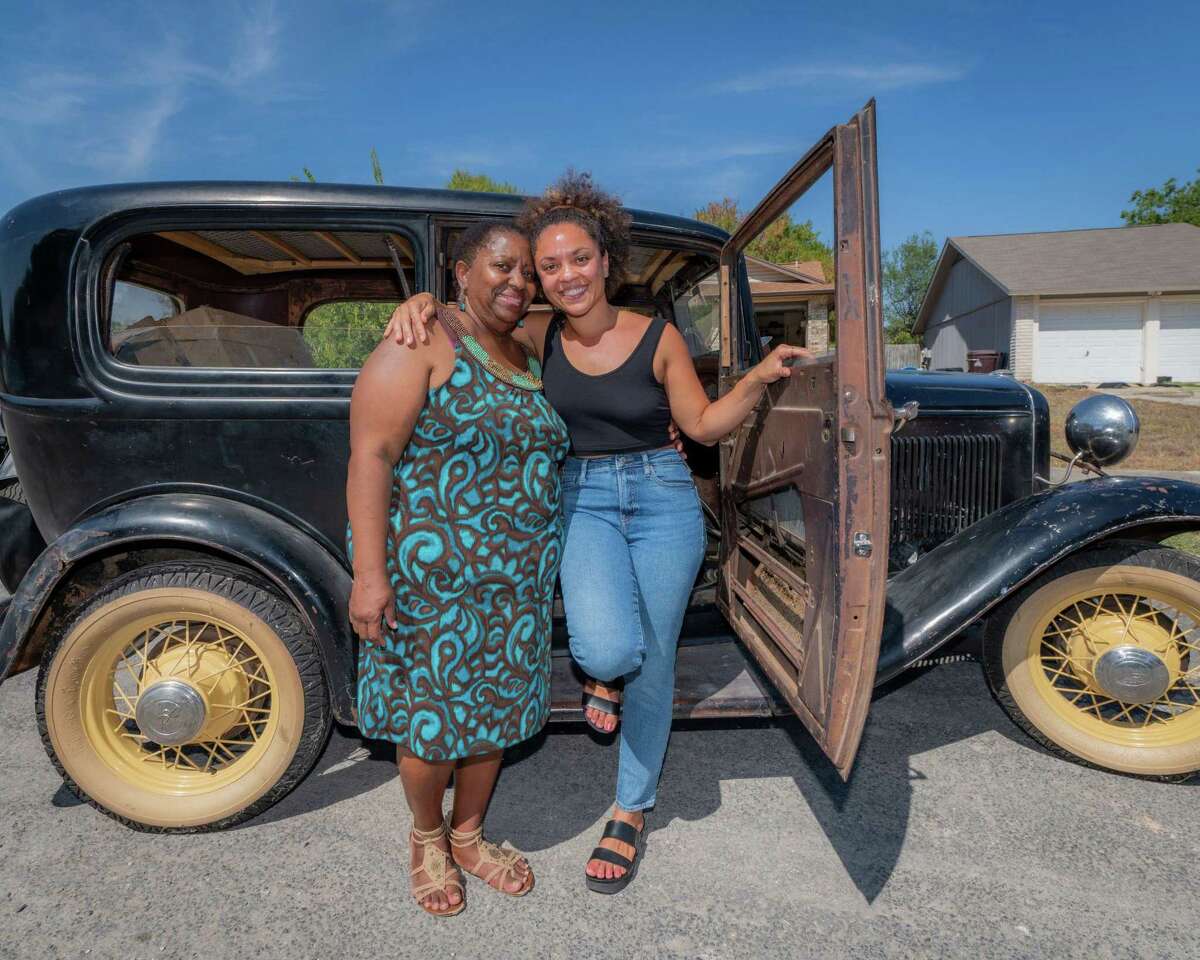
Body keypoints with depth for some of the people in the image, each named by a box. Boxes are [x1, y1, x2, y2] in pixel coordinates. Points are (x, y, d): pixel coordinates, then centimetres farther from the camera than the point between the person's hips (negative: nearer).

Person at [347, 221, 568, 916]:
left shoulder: (526, 361, 12)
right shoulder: (423, 344, -11)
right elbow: (371, 456, -17)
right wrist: (369, 573, -23)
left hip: (516, 583, 7)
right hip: (428, 578, -6)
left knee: (492, 709, 16)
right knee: (431, 717, 8)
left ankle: (469, 837, 39)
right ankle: (428, 839, 36)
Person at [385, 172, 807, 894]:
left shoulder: (658, 338, -4)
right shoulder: (541, 336, -1)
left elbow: (704, 425, 3)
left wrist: (757, 380, -12)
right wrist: (422, 303, -15)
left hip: (662, 498, 0)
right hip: (580, 498, 0)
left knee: (652, 665, 7)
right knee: (609, 649, -26)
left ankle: (633, 811, 31)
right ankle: (602, 669, 16)